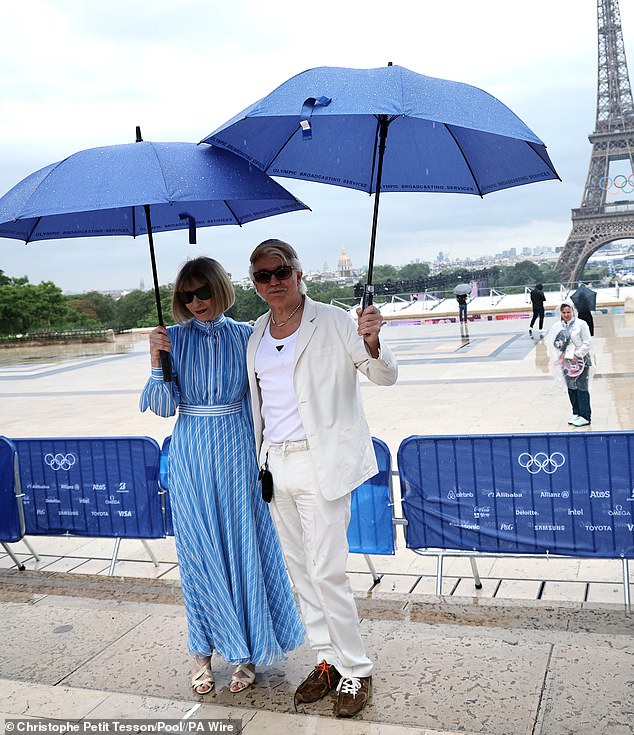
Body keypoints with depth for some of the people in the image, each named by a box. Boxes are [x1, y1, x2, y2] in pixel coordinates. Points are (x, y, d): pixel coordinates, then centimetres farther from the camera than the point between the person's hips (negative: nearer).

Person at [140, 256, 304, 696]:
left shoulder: (244, 336, 0)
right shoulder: (174, 338, 0)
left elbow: (258, 399, 5)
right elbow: (165, 407, -3)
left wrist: (261, 455, 3)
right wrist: (157, 362, -17)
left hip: (236, 453, 0)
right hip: (191, 457, 0)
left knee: (243, 547, 6)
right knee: (199, 553, 8)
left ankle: (246, 652, 23)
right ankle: (204, 652, 25)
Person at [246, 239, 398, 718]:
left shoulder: (332, 321, -9)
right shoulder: (259, 330, 9)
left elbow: (385, 376, -11)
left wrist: (371, 343, -30)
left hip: (320, 463, -6)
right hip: (275, 463, 7)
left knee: (326, 572, -4)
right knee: (300, 568, 15)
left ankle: (356, 671, 16)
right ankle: (327, 660, 31)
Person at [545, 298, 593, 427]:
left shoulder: (581, 324, -6)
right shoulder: (557, 327, 5)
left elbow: (586, 343, -7)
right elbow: (550, 342, 10)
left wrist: (577, 355, -14)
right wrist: (560, 355, -2)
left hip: (580, 360, -5)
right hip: (566, 362, 5)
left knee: (582, 388, -5)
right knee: (571, 388, 10)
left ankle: (585, 417, 0)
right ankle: (576, 414, 22)